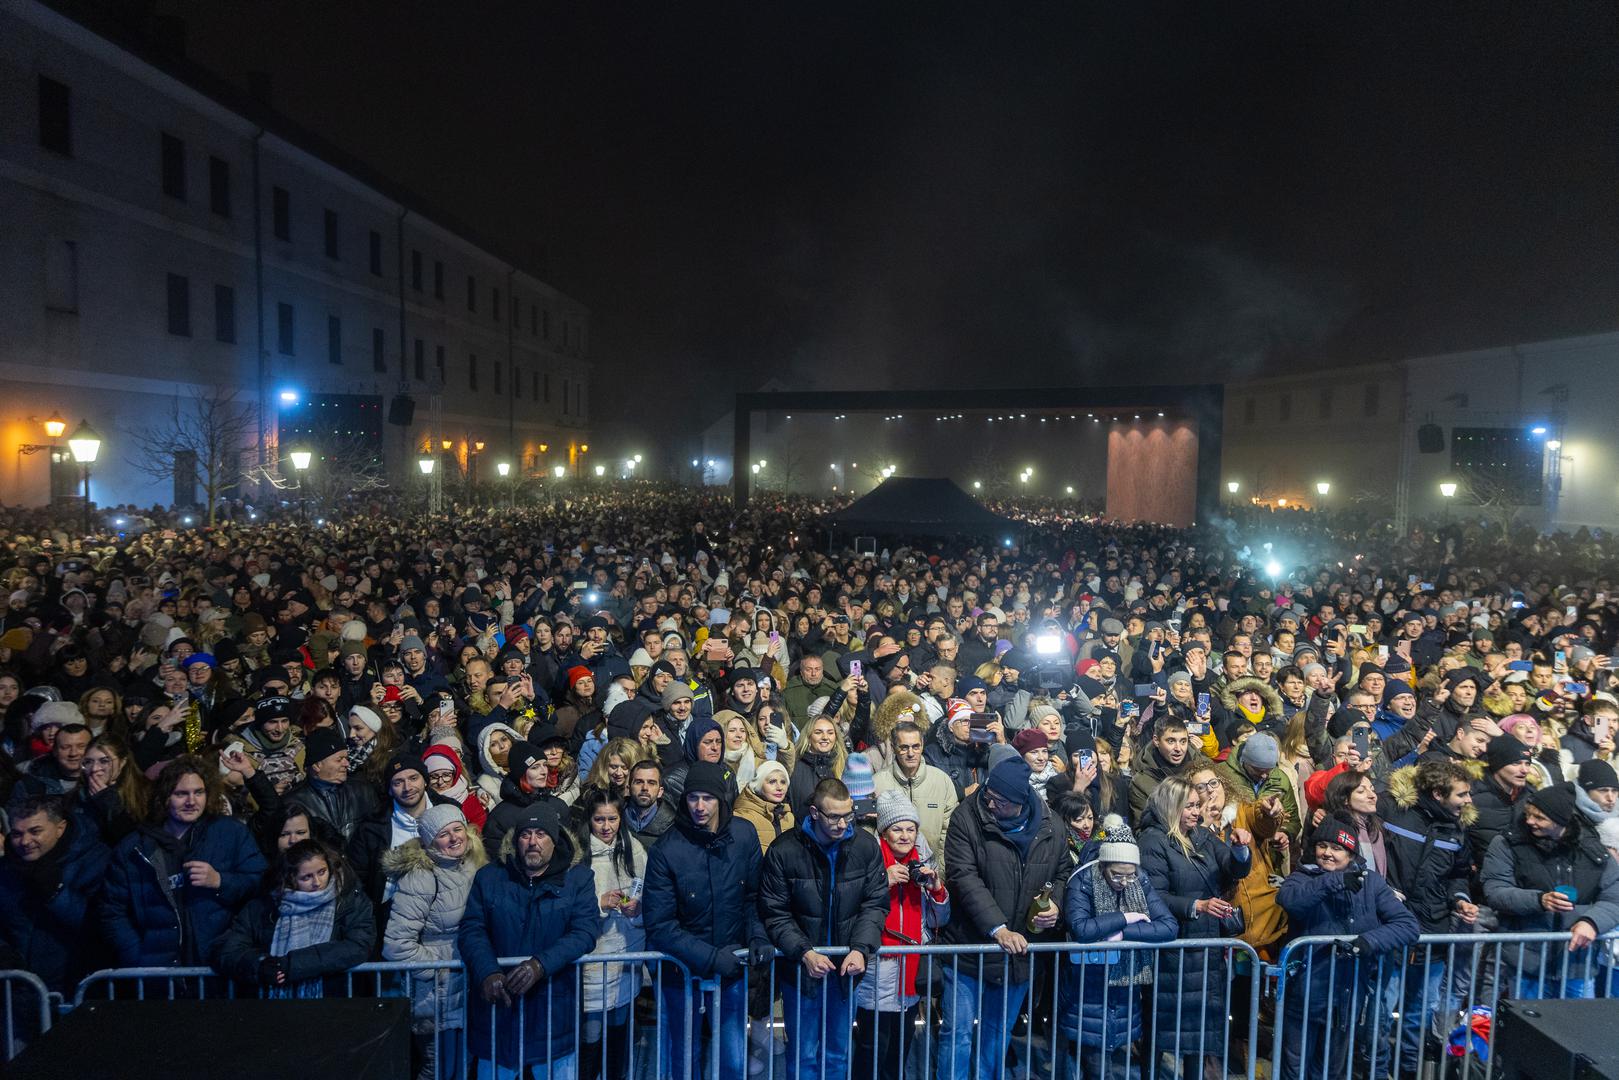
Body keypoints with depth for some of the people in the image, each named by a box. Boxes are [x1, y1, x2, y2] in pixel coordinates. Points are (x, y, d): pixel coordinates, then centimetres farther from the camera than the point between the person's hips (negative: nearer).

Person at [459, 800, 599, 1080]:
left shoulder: (579, 878, -1)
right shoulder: (489, 877, 5)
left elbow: (584, 933, -11)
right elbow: (471, 930, -3)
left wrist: (540, 965, -26)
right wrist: (487, 972, -21)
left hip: (555, 1012, -1)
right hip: (498, 1008, 1)